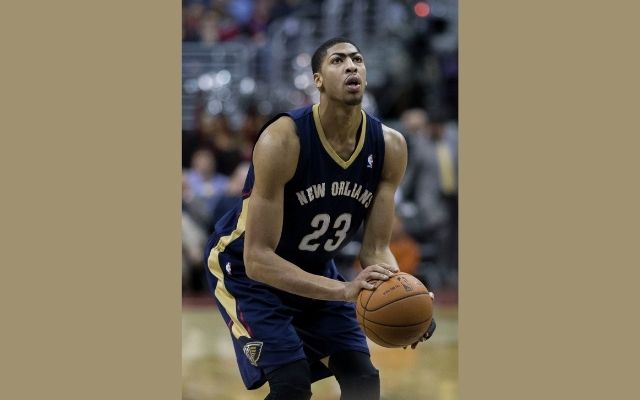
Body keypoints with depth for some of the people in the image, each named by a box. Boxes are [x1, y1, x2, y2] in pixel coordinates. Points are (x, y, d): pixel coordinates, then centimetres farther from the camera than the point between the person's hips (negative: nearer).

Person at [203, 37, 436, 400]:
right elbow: (258, 259, -33)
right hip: (245, 268, -6)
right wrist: (345, 290, -44)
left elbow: (376, 249, -10)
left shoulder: (389, 147, -16)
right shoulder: (282, 141, -33)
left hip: (315, 269, 6)